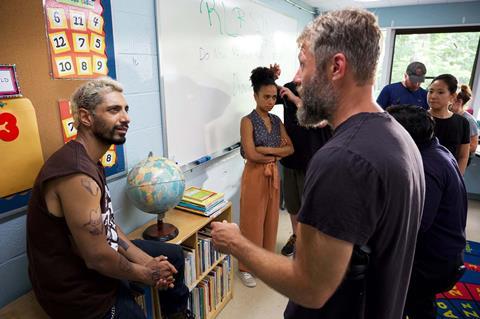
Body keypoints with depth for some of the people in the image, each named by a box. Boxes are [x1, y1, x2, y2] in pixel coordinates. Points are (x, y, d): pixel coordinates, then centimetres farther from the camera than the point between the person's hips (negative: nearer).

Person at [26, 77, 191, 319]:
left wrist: (146, 260, -2)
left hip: (98, 257, 9)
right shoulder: (78, 174, -31)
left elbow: (107, 224, 5)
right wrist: (146, 273, -10)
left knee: (174, 255, 18)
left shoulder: (90, 161, 2)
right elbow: (98, 258, -27)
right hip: (80, 291, -9)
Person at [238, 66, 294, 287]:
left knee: (271, 220, 15)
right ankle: (247, 267, 21)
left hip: (273, 176, 6)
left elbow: (291, 148, 1)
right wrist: (277, 154, -8)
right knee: (252, 222, 5)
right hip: (255, 176, -6)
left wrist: (268, 150, -15)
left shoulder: (276, 121, 7)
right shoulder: (248, 121, -11)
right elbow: (251, 155, -19)